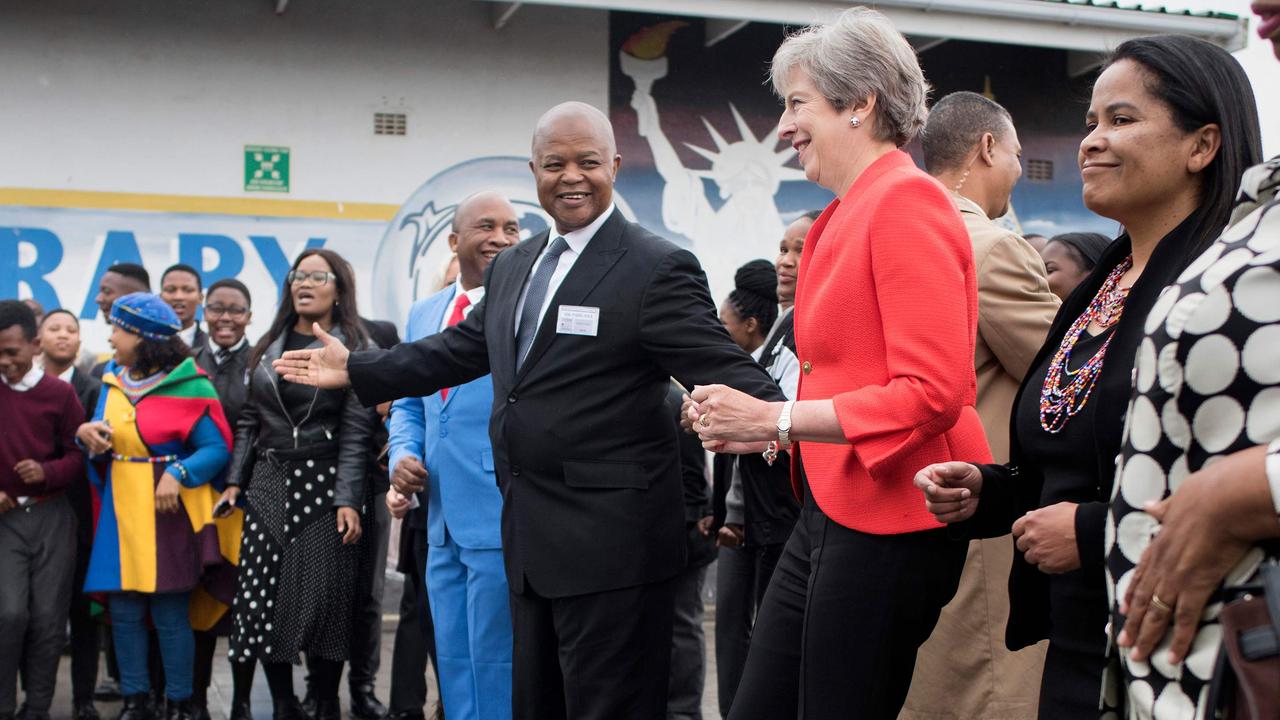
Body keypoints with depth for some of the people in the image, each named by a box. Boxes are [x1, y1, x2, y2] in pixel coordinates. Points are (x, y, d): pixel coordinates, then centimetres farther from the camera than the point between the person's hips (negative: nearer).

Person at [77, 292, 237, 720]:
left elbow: (217, 448, -11)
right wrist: (86, 433, -5)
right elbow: (103, 437, 17)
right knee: (123, 609, 7)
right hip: (121, 508, 6)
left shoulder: (189, 386, -8)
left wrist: (178, 474, -25)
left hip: (169, 509, -5)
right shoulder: (111, 380, 10)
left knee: (170, 613, -1)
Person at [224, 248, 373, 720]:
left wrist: (348, 499, -13)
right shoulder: (269, 347, 14)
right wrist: (235, 481, 7)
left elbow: (356, 430, -7)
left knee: (324, 598, -4)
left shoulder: (354, 348, -1)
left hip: (323, 485, -4)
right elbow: (249, 420, 15)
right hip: (268, 484, 4)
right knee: (263, 595, 1)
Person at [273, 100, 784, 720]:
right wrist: (355, 370, 22)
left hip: (610, 542, -8)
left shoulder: (658, 269, -10)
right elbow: (460, 349, 21)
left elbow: (721, 368, -17)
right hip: (531, 537, 8)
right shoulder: (513, 267, 14)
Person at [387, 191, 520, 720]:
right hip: (443, 521, 7)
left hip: (504, 520, -6)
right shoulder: (424, 313, 15)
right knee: (454, 664, 16)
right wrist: (403, 454, 2)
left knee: (496, 665, 1)